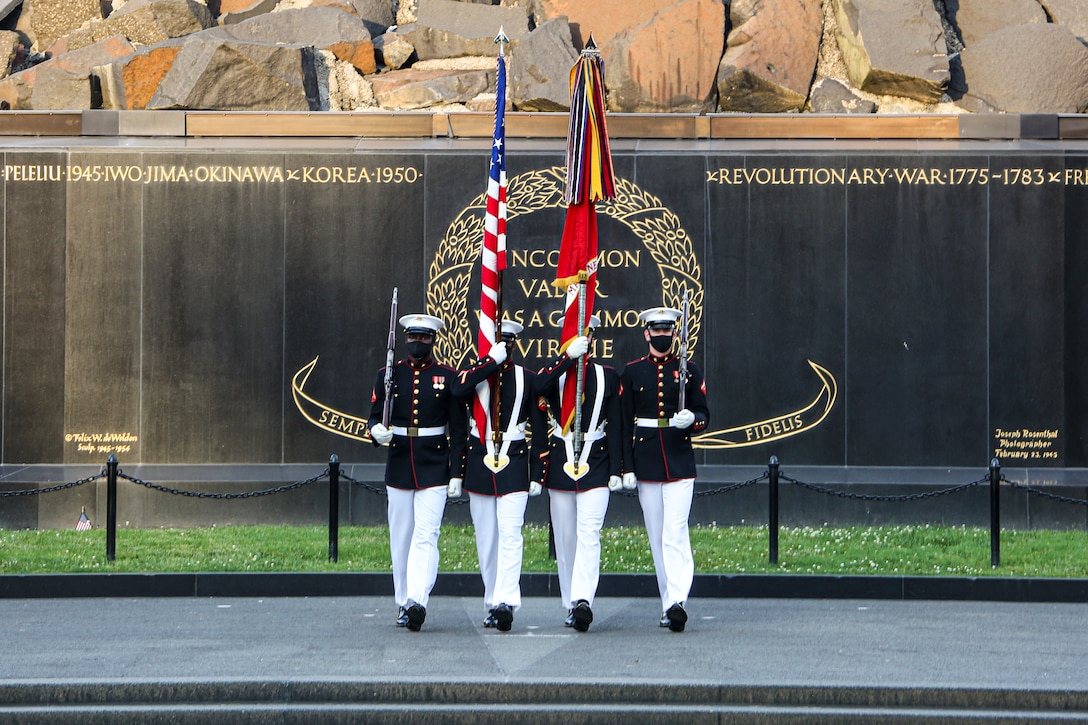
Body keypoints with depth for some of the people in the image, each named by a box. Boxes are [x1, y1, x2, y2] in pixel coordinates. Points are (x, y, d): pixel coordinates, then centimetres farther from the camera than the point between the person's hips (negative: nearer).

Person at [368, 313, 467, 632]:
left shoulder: (448, 377, 2)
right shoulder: (388, 375, 7)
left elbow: (459, 429, 2)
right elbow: (375, 416, 9)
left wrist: (457, 473, -4)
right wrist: (377, 430, -16)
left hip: (434, 470, -3)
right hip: (398, 468, 3)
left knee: (426, 536, -14)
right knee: (401, 537, 8)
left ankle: (417, 601, -25)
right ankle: (403, 604, 17)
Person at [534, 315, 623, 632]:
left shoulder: (607, 377, 7)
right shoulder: (554, 373, 6)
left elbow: (615, 427, 6)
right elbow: (537, 388, -20)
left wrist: (616, 470, 0)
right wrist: (568, 356, -26)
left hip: (596, 466, -1)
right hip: (560, 463, 2)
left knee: (589, 534, -15)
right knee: (565, 538, 6)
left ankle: (582, 600, -27)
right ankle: (571, 606, 14)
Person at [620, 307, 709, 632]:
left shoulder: (689, 370, 5)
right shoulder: (632, 372, 7)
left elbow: (704, 415, 7)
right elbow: (625, 422, 7)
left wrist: (691, 419, -17)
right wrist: (627, 467, 1)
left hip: (679, 462, -2)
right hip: (646, 464, 2)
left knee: (675, 533, -14)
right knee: (657, 537, 5)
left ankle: (677, 602, -23)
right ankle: (669, 604, 10)